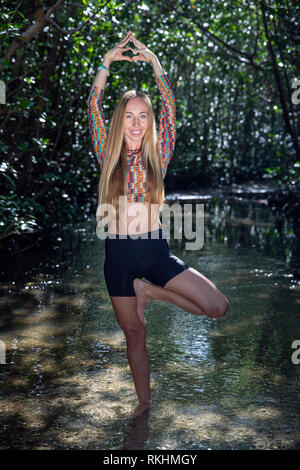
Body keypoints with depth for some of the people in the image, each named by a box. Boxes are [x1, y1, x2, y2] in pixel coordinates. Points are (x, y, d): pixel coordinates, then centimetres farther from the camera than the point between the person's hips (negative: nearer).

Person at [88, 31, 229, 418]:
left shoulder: (158, 156, 3)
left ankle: (149, 291, 6)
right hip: (119, 254, 0)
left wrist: (154, 62, -7)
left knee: (217, 307, -13)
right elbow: (93, 108, -4)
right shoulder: (108, 158, 3)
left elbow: (169, 108, -4)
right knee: (134, 334, 11)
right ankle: (144, 401, 32)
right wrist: (107, 63, -6)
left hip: (156, 250, 0)